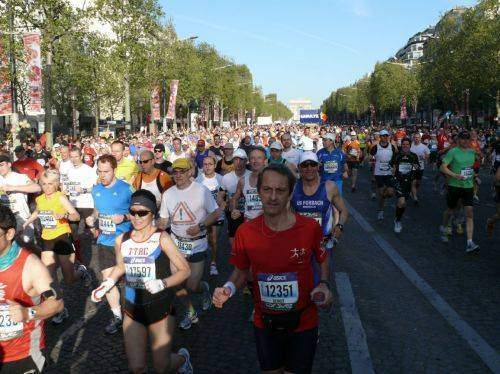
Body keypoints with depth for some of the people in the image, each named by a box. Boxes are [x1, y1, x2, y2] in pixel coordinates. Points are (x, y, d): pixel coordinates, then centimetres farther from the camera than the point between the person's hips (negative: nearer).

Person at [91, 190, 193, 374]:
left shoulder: (161, 238, -15)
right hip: (132, 308, 4)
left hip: (160, 307, -4)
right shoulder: (121, 240, -2)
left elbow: (185, 270, -13)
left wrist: (162, 283, -27)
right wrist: (108, 283, 0)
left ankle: (182, 358, 41)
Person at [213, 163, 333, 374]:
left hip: (303, 323, -2)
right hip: (264, 324, 2)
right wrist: (228, 289, -15)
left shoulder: (310, 228, -16)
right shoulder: (245, 232, -12)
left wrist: (324, 285, -14)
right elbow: (242, 270, 3)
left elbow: (323, 260, 4)